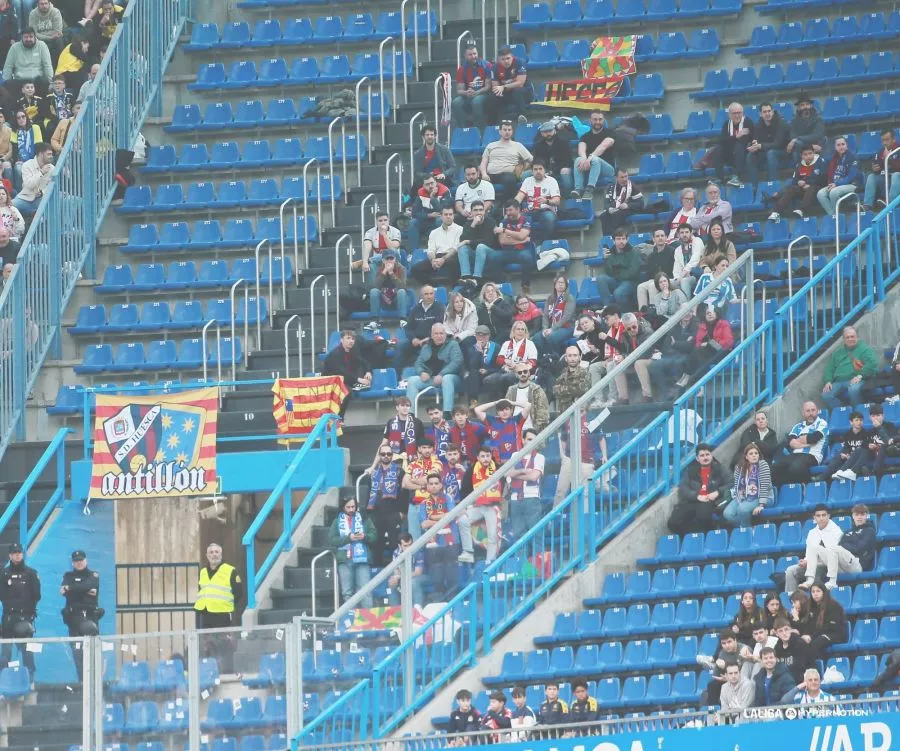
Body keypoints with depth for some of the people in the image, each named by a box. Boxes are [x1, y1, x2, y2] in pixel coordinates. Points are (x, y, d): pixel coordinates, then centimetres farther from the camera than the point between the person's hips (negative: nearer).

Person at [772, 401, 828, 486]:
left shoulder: (822, 424, 9)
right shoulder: (798, 426, 23)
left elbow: (814, 438, -8)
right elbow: (789, 442, 7)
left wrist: (798, 440, 7)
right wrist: (805, 443, -8)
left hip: (812, 456, -5)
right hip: (795, 455, 5)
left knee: (795, 468, -37)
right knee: (775, 467, -23)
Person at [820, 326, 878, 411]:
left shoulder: (864, 349, 8)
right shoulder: (837, 353, 26)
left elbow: (872, 363, -8)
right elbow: (829, 368, 23)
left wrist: (860, 375, -19)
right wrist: (828, 381, 4)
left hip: (855, 381, -5)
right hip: (839, 383, 5)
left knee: (853, 390, -40)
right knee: (826, 395, -22)